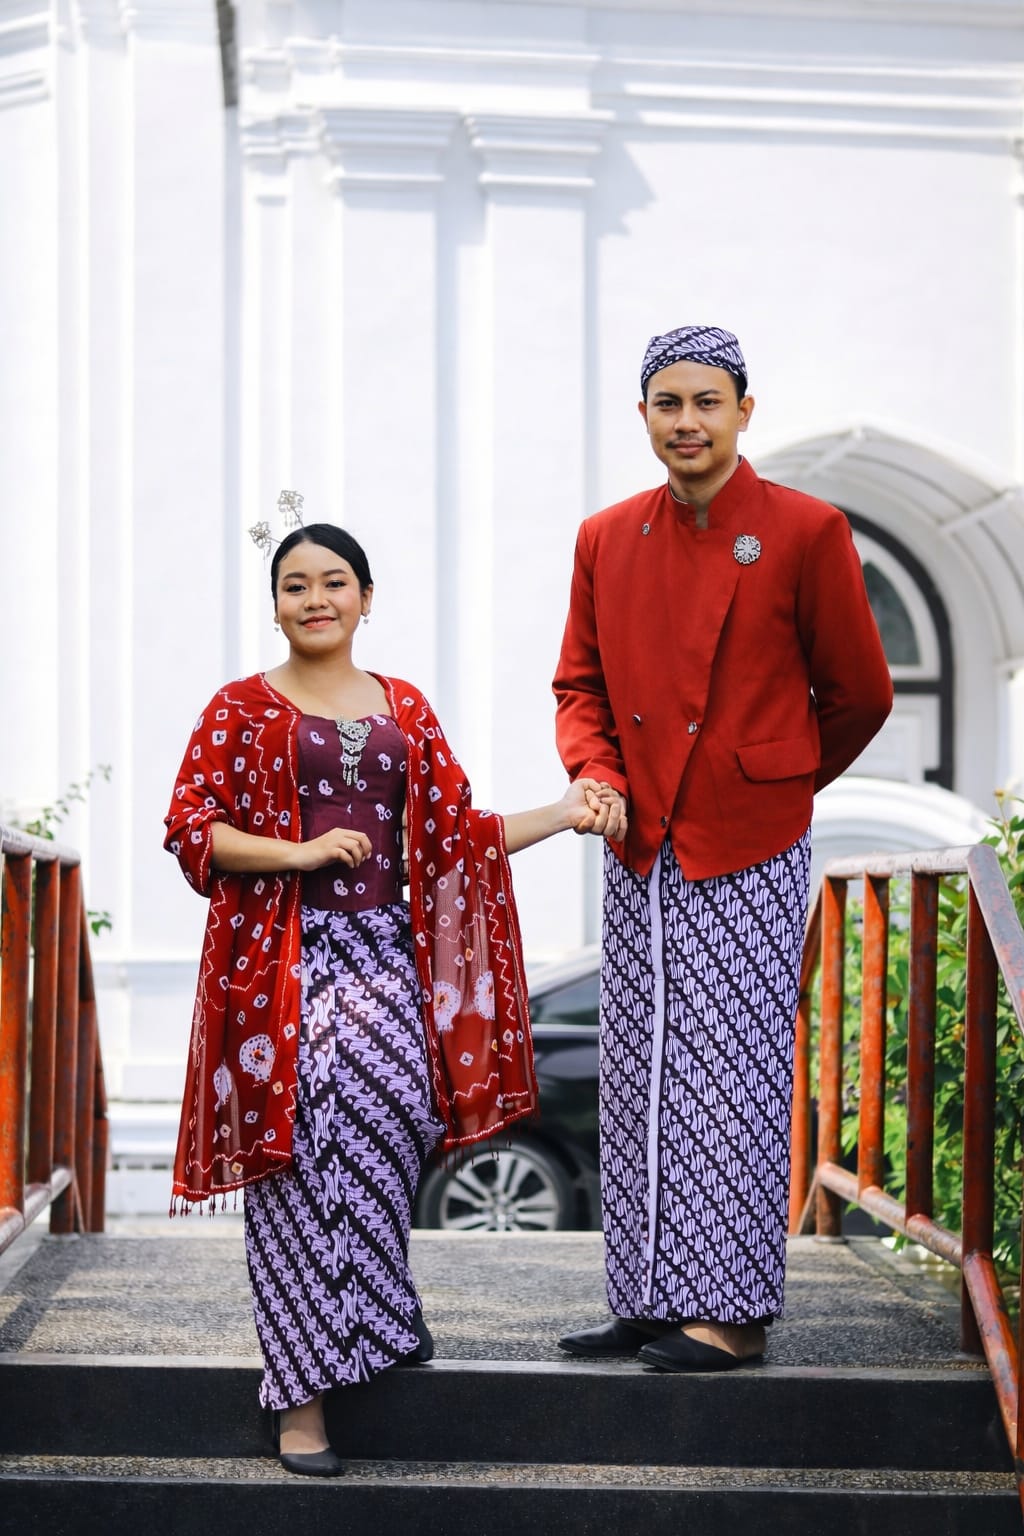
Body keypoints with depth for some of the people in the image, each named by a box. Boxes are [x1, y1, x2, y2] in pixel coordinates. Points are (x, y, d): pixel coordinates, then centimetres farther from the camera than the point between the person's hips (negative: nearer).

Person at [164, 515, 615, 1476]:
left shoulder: (404, 708, 16)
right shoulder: (242, 709, 5)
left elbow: (457, 832, 13)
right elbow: (190, 827, -3)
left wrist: (562, 815, 2)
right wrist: (300, 852, -13)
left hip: (382, 952, 3)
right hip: (284, 957, -3)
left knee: (395, 1117, -19)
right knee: (305, 1153, -8)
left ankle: (370, 1311, 8)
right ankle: (302, 1402, 0)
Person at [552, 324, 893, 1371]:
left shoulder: (805, 532, -7)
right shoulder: (605, 539, 7)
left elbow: (858, 695, 1)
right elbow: (580, 683, 14)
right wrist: (596, 771, -5)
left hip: (749, 851, -5)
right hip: (639, 852, 5)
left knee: (731, 1074, -3)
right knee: (639, 1079, 8)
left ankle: (731, 1310, 6)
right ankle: (650, 1300, 18)